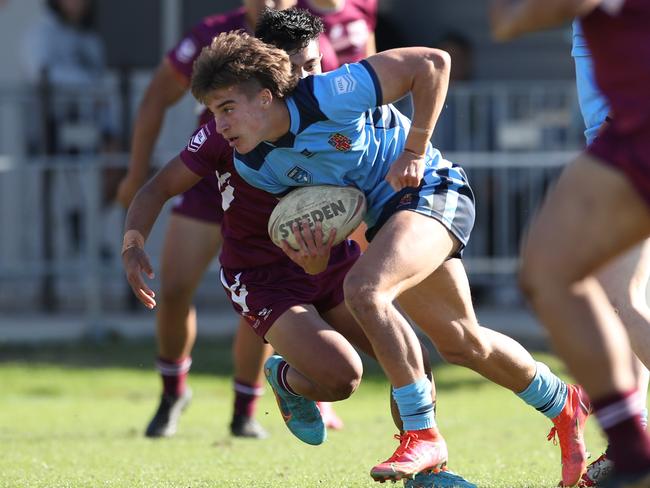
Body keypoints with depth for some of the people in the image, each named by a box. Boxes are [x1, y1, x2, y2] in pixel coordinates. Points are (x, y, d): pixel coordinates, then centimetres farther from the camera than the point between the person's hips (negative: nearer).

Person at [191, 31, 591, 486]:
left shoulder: (329, 96, -29)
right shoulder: (253, 166, -8)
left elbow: (433, 63, -23)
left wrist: (414, 152, -20)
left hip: (432, 191, -8)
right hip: (379, 217, 8)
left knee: (364, 291, -31)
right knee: (462, 342, 19)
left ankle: (422, 433, -21)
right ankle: (565, 405, 44)